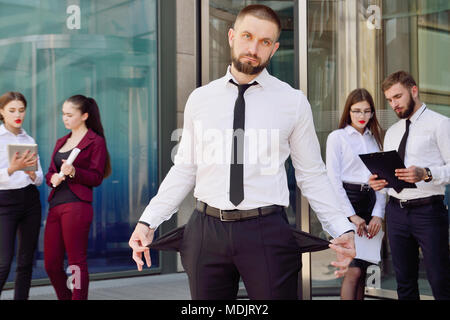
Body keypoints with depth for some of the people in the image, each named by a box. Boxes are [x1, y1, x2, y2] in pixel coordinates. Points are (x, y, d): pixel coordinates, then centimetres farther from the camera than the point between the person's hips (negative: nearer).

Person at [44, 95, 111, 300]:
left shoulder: (95, 142, 0)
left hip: (77, 205, -7)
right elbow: (50, 173, 22)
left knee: (77, 263, -6)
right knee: (51, 265, 7)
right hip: (55, 205, 7)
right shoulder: (61, 142, 22)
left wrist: (73, 172, -21)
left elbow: (96, 178, -5)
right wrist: (53, 178, -1)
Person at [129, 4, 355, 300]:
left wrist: (342, 229, -7)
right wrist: (148, 221, 3)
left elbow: (312, 176, 3)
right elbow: (185, 169, 10)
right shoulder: (200, 99, 7)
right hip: (207, 229, 2)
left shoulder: (293, 102, 1)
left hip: (267, 231, -2)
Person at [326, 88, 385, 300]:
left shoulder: (374, 139, 17)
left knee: (361, 271, 3)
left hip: (370, 202, 5)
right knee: (354, 270, -12)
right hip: (346, 202, -5)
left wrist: (378, 214, -1)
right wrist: (352, 215, -10)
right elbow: (333, 179, -5)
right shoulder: (337, 137, 2)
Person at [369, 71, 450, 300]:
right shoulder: (392, 132, 19)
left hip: (428, 210, -6)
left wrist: (426, 174, -26)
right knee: (404, 281, 11)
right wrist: (378, 181, -2)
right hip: (396, 210, 6)